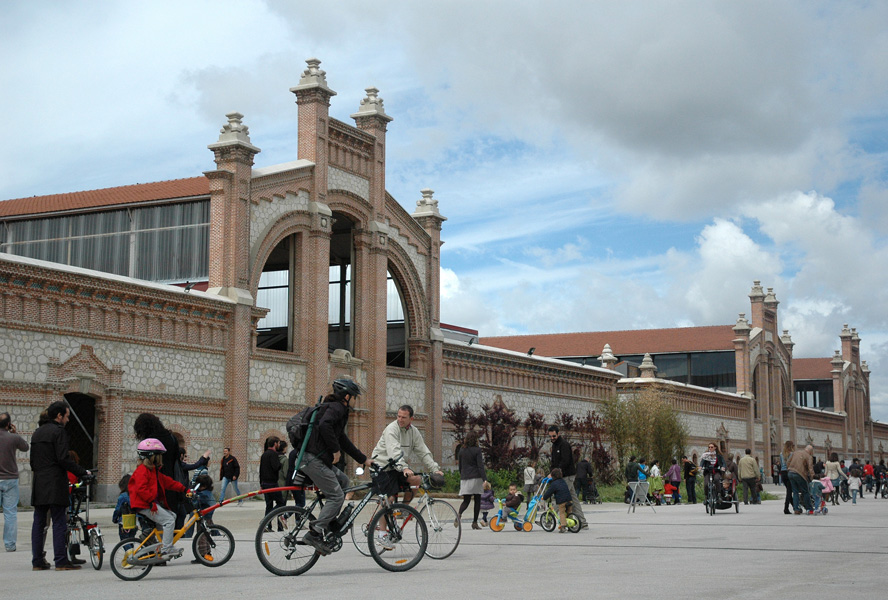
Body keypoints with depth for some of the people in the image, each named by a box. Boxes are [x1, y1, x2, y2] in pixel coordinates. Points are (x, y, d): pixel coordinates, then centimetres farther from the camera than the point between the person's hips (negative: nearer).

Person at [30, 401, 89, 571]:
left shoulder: (37, 432, 18)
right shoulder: (59, 431, -8)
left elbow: (32, 461, 20)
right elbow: (63, 459, -16)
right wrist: (83, 472, -10)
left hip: (38, 484, 8)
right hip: (55, 484, -8)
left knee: (38, 523, 9)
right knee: (59, 523, -6)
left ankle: (37, 561, 9)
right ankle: (61, 561, -8)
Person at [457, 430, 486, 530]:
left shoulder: (461, 451, 8)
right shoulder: (477, 450, -6)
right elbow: (480, 466, -13)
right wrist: (485, 479, -16)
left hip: (464, 478, 4)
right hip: (476, 478, -4)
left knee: (466, 500, 6)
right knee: (477, 500, 6)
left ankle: (459, 514, -24)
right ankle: (475, 522, 5)